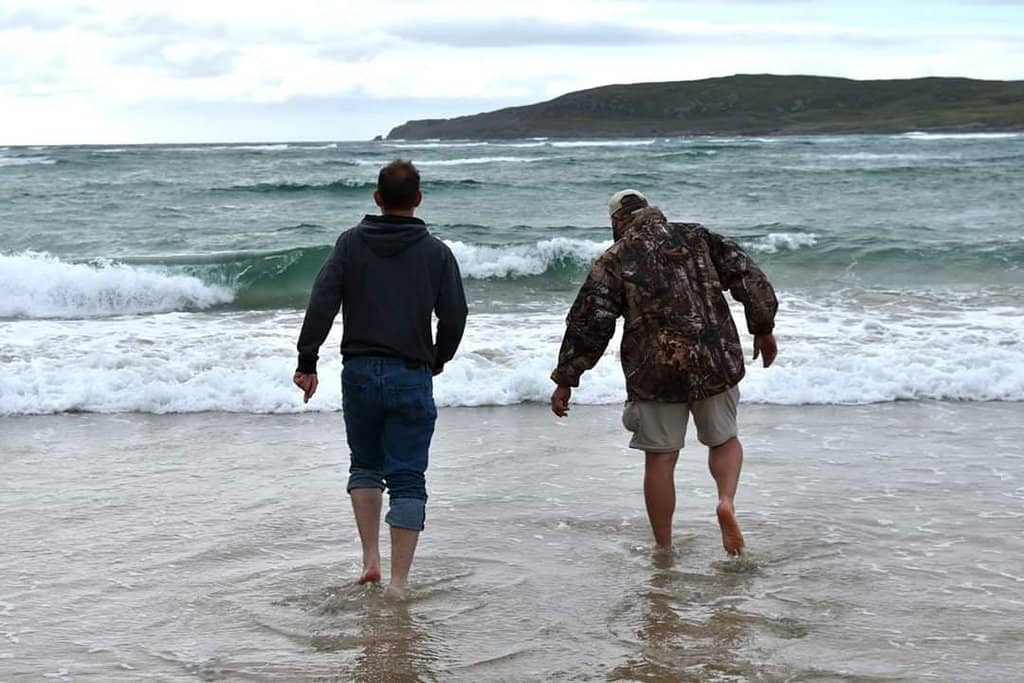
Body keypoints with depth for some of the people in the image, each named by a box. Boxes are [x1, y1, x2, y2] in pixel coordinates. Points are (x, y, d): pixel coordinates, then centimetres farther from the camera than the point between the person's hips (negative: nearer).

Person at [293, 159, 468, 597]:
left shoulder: (351, 243, 2)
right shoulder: (436, 252, 0)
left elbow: (322, 303, -7)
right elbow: (455, 316, 0)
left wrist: (307, 361, -3)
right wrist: (438, 361, 17)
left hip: (360, 373, 2)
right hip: (412, 377, -1)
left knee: (365, 465, 21)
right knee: (407, 477, 3)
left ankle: (370, 559, 11)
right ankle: (399, 579, 0)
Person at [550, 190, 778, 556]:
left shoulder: (614, 260, -1)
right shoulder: (696, 236, 7)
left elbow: (589, 322, -5)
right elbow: (748, 276, 2)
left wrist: (566, 379, -1)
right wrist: (763, 329, 11)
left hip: (656, 373, -2)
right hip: (716, 363, 2)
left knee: (660, 459, 8)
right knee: (724, 440, 21)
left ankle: (664, 549, 12)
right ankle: (727, 501, -7)